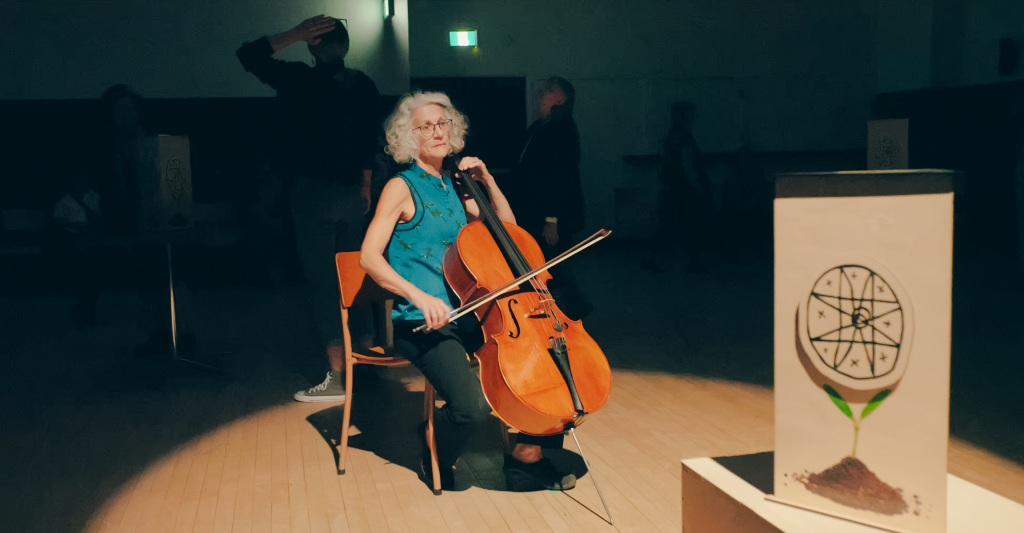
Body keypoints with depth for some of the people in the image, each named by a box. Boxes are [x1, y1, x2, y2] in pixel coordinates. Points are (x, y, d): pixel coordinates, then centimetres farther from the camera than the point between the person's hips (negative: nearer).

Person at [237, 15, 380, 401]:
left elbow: (248, 54, -2)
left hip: (313, 192, -6)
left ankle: (338, 377, -4)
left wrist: (294, 35, -3)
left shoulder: (299, 80, -9)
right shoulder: (363, 86, 6)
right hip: (351, 193, 6)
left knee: (321, 282, -3)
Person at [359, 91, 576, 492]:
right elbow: (369, 257, -12)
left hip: (467, 316, 7)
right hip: (423, 324, -7)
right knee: (473, 406, -28)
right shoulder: (402, 188, -2)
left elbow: (507, 228, 20)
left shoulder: (454, 187, 18)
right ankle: (436, 455, 7)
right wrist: (419, 296, -25)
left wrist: (488, 181, 7)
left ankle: (528, 453, 3)